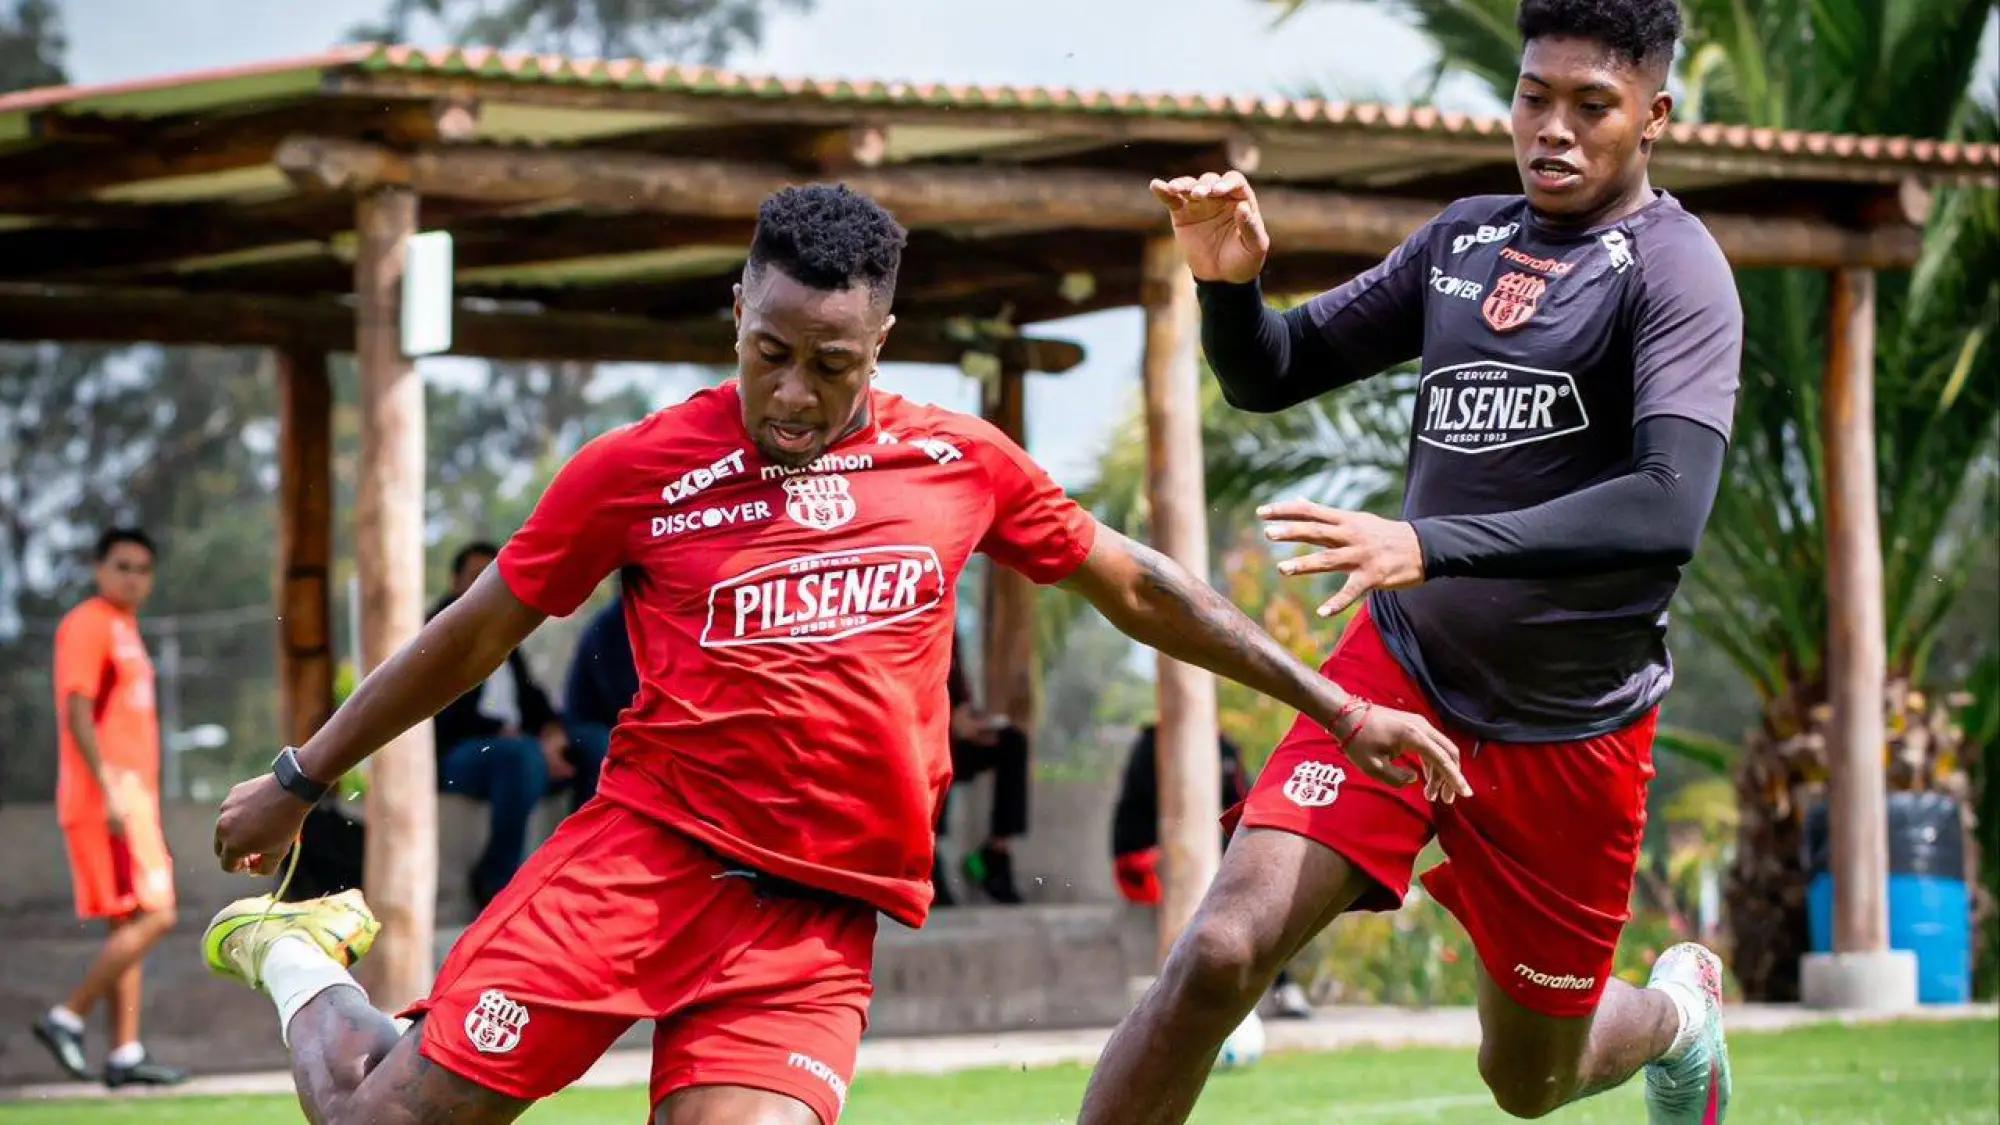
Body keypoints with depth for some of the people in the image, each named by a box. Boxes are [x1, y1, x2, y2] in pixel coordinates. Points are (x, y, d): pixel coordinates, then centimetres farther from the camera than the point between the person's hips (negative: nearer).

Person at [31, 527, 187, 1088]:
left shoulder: (125, 631, 22)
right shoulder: (87, 625, -8)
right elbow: (77, 713, -17)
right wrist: (110, 790, -25)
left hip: (129, 797, 10)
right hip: (108, 796, -10)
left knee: (129, 924, 7)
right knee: (152, 917, -13)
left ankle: (125, 1054, 6)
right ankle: (67, 1018, -10)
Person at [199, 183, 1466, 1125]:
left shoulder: (961, 461, 6)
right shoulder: (640, 470, 0)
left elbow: (1136, 585, 18)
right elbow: (472, 636, 11)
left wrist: (1335, 706, 19)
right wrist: (299, 780, 16)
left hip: (819, 921, 2)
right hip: (645, 851, -2)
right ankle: (303, 962, 25)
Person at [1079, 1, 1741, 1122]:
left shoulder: (1674, 266, -12)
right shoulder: (1463, 237, 6)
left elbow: (1670, 512, -27)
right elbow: (1271, 372, 15)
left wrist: (1433, 546, -37)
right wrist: (1229, 279, -9)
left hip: (1569, 726, -3)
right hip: (1398, 671, 4)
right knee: (1220, 954, -19)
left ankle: (1679, 1009, 47)